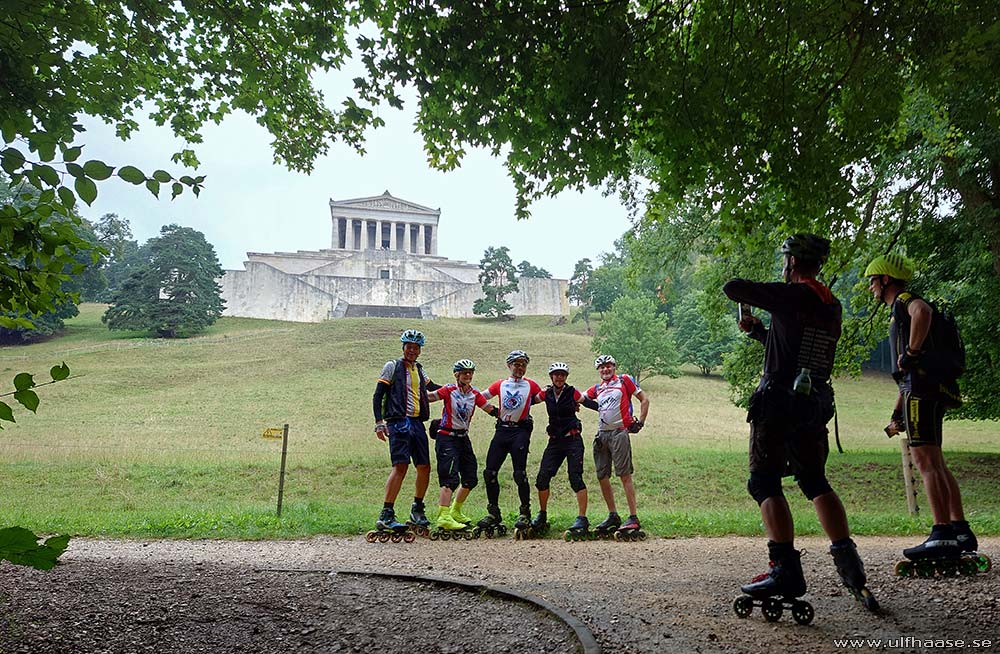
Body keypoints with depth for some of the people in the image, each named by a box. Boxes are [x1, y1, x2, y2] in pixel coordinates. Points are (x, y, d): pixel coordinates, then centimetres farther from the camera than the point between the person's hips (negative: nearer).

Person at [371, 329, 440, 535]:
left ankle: (417, 510, 21)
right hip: (399, 423, -6)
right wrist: (379, 422, -10)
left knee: (424, 467, 5)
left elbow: (430, 386, 39)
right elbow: (378, 396, -2)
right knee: (401, 465, -18)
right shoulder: (392, 366, 1)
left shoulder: (419, 369, 19)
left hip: (417, 423, 7)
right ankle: (386, 515, -14)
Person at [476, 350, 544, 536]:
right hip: (502, 429, 3)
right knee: (489, 472, -1)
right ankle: (493, 513, 12)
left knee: (520, 474, -10)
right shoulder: (500, 384, 13)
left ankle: (525, 513, 5)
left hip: (521, 431, -3)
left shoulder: (531, 385, 9)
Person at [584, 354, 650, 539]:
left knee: (625, 475, -10)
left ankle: (633, 518, -8)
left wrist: (640, 422, -3)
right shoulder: (597, 388, 19)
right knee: (602, 477, 6)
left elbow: (644, 400, 5)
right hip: (601, 434, 6)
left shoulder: (624, 380, 6)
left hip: (619, 432, -6)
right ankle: (613, 516, 17)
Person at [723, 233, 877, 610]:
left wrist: (756, 291, 10)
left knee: (764, 482, -3)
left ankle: (787, 569, -11)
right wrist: (757, 330, 29)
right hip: (815, 405, 8)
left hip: (778, 402, -8)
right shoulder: (832, 306, 16)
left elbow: (732, 288, -11)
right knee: (815, 482, 18)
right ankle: (848, 561, 11)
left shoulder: (791, 295, -10)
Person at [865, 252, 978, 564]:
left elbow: (923, 311, -30)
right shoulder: (899, 312, 29)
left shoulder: (905, 301, 0)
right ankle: (961, 531, 13)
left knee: (927, 461, -15)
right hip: (926, 389, 10)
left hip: (922, 388, -10)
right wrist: (897, 413, 28)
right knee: (937, 464, 10)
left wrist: (911, 353, -23)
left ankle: (942, 535, -18)